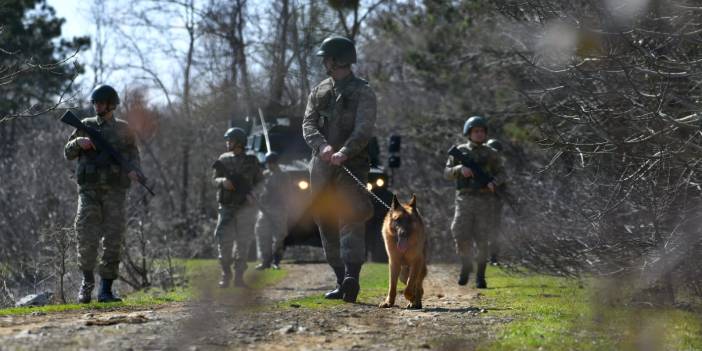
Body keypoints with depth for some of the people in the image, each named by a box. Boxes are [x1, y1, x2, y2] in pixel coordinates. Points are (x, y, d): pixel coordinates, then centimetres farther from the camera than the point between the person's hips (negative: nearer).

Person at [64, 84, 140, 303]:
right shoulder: (86, 126, 10)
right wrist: (78, 142, -9)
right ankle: (87, 280, 11)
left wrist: (133, 171, -8)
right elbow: (68, 153, 12)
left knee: (113, 240, -3)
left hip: (115, 191, 0)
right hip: (89, 190, 0)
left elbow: (133, 154, 13)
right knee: (87, 237, -10)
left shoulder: (123, 129, 9)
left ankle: (106, 290, 2)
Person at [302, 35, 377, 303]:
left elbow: (364, 130, -13)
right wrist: (322, 146, -18)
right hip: (321, 167, 6)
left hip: (352, 165, -6)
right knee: (327, 224, 5)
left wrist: (344, 152, -30)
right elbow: (308, 125, 4)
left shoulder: (362, 92, 0)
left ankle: (352, 277, -31)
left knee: (351, 219, -18)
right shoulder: (319, 92, 17)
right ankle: (341, 281, 10)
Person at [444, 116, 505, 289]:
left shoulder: (491, 154, 7)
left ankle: (480, 276, 6)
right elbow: (447, 173, 6)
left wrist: (494, 183, -13)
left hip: (485, 201, 0)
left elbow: (501, 174, 9)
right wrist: (460, 169, -14)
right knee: (462, 237, -9)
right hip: (465, 200, 0)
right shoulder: (460, 151, 8)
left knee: (482, 241, -4)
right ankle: (466, 266, 17)